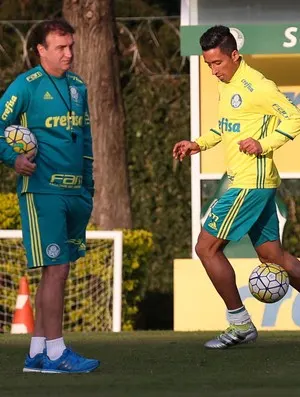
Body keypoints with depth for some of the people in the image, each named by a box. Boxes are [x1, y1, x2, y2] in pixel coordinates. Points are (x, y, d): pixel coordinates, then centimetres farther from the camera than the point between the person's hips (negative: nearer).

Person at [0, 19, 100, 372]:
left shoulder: (78, 87, 14)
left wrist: (88, 186, 18)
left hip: (74, 192, 7)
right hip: (42, 190, -7)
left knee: (54, 271, 10)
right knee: (55, 269, -8)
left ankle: (37, 353, 17)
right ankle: (55, 353, -3)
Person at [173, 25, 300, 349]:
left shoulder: (255, 85, -16)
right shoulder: (226, 85, 12)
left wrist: (264, 145, -24)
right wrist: (198, 144, 14)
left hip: (250, 183, -9)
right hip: (243, 180, 9)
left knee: (207, 247, -5)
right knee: (272, 255, 11)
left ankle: (240, 324, 4)